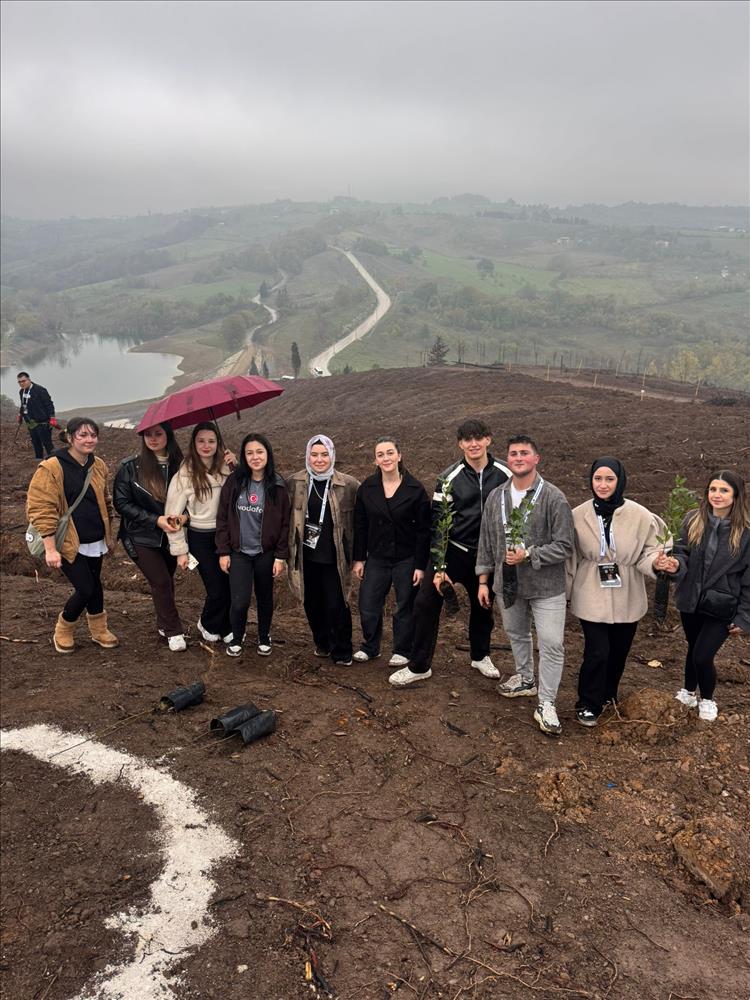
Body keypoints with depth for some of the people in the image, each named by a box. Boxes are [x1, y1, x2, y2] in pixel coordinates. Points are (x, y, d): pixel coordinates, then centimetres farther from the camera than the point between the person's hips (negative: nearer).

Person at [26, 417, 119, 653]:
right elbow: (41, 510, -15)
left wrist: (109, 536, 19)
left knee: (95, 585, 16)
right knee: (85, 589, -7)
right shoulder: (51, 468, -15)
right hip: (68, 543, -6)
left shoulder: (98, 466, 6)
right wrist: (50, 548, -18)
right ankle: (63, 631, 19)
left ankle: (99, 630, 35)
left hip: (95, 541, 6)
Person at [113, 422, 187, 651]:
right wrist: (155, 520, -20)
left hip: (170, 535, 3)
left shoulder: (179, 465, -7)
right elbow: (121, 503, -11)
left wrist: (184, 515, -20)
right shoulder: (130, 467, -12)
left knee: (166, 580, 13)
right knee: (161, 581, -5)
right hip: (141, 537, -2)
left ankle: (164, 624, 34)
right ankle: (174, 632, 11)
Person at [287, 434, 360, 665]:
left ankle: (342, 651, 20)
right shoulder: (295, 483, -1)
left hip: (334, 558, -3)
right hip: (306, 556, 3)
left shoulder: (348, 485, -7)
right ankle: (321, 643, 36)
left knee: (336, 606, -1)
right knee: (312, 603, 14)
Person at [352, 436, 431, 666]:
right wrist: (358, 558, 3)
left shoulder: (415, 489, -8)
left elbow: (423, 530, -7)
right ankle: (369, 647, 28)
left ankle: (402, 651, 26)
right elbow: (360, 526, 6)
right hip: (376, 558, 3)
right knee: (367, 607, 5)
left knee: (405, 607, 7)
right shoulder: (367, 488, 1)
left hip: (406, 559, -3)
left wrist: (420, 565, -9)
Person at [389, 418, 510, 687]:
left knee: (483, 605, 17)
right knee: (426, 602, -7)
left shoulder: (504, 475, -5)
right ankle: (418, 666, 7)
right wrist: (438, 567, -13)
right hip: (453, 551, -2)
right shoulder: (449, 478, -10)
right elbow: (438, 523, -9)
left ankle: (480, 656, 43)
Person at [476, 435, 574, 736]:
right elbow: (486, 542, 8)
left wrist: (529, 555, -22)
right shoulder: (496, 497, 2)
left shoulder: (554, 498, -14)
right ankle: (525, 679, 45)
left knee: (551, 644, -3)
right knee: (516, 634, 22)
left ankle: (546, 704, 10)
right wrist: (483, 580, 7)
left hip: (546, 587, -5)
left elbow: (564, 547, -14)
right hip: (508, 583, 5)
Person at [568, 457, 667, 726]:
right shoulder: (579, 515, -8)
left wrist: (656, 563, -27)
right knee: (597, 653, -2)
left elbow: (650, 551, -4)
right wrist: (565, 592, 8)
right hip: (592, 598, -1)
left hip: (627, 598, 1)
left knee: (619, 651, 16)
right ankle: (588, 704, 21)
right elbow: (571, 558, 2)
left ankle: (609, 695, 43)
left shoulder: (639, 515, -12)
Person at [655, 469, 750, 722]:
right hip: (691, 600, 3)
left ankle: (707, 700, 27)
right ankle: (688, 693, 46)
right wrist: (676, 563, -24)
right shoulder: (693, 520, -5)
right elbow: (683, 551, 2)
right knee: (693, 650, 21)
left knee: (703, 656, -3)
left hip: (722, 607, -3)